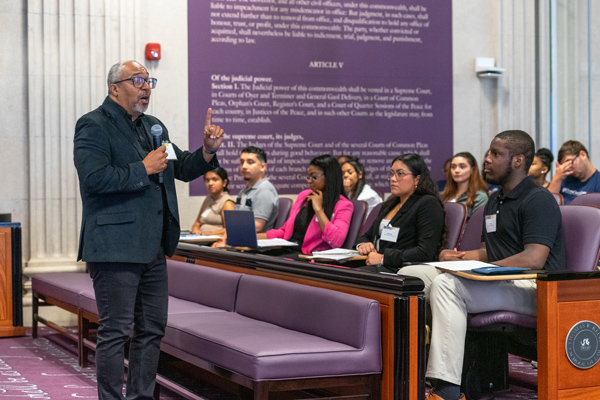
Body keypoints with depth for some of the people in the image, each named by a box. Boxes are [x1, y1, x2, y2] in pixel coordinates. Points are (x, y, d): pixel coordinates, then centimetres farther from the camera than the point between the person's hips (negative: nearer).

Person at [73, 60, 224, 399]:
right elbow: (94, 177, -20)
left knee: (153, 328, 13)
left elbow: (183, 168, 21)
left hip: (153, 248, 8)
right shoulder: (93, 126, -7)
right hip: (115, 246, -8)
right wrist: (143, 169, -16)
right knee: (116, 330, -3)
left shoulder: (153, 126, 18)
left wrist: (209, 150, 2)